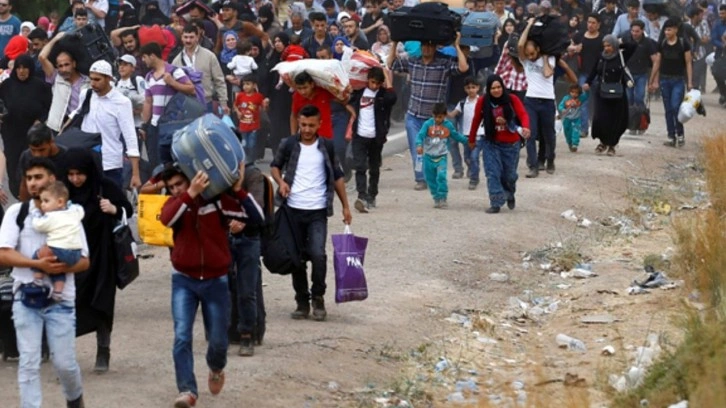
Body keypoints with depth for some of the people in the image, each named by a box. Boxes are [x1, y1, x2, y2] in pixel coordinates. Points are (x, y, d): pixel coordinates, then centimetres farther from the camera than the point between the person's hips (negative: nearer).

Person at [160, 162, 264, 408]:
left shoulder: (217, 200, -9)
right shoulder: (175, 203, -4)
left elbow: (256, 218, -16)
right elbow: (166, 219, -30)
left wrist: (238, 190, -25)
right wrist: (191, 194, -38)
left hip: (216, 281, -1)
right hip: (184, 280, 1)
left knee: (218, 340, 8)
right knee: (182, 336, -14)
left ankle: (216, 369, 41)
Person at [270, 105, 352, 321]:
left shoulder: (327, 147, 4)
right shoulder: (289, 145, 2)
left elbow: (337, 176, 10)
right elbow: (275, 166, 15)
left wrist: (345, 206, 7)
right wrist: (280, 181, -7)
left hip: (318, 211, -1)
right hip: (293, 210, 1)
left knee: (317, 255, -14)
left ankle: (318, 298, 4)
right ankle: (302, 301, 17)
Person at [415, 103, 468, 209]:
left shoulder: (448, 125, 0)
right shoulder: (428, 124, -6)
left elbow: (456, 136, 17)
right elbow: (420, 135, -16)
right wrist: (419, 145, -35)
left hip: (441, 157, -1)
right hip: (429, 156, 1)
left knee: (441, 177, -17)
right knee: (431, 179, 5)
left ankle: (443, 199, -11)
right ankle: (436, 199, 18)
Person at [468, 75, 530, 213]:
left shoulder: (512, 100, -11)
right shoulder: (483, 102, -9)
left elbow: (523, 114, -24)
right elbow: (476, 120, 1)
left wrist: (525, 127, -46)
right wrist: (471, 139, 9)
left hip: (510, 144, 0)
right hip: (491, 143, 0)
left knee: (509, 175, 11)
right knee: (493, 173, -11)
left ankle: (510, 195, 42)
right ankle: (496, 203, -7)